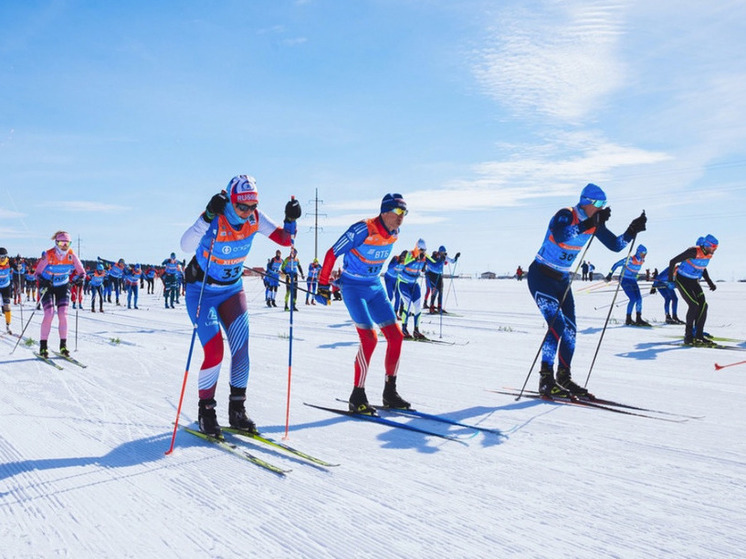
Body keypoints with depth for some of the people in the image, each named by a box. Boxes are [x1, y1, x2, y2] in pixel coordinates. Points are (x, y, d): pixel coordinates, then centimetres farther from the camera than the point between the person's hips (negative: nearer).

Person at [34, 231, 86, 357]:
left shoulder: (71, 255, -13)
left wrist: (78, 279, -25)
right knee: (49, 314, -14)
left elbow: (81, 272, -4)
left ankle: (63, 345, 0)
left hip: (63, 286, 2)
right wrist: (43, 283, -30)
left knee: (63, 314, -9)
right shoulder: (48, 255, -20)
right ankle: (43, 345, -4)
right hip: (47, 286, -2)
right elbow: (38, 272, -12)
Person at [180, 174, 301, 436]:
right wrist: (208, 216, -53)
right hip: (202, 291, -5)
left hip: (232, 289, 5)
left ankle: (237, 410, 11)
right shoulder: (215, 220, -26)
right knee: (214, 352, -13)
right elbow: (186, 245, -42)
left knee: (241, 347, -4)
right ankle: (206, 412, 7)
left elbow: (285, 240, -5)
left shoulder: (255, 218, -12)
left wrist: (291, 220, -23)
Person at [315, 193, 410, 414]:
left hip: (375, 287, 8)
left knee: (396, 336, 1)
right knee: (369, 338, -17)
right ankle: (357, 397, -5)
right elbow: (332, 254, -18)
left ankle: (390, 393, 14)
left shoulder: (394, 233, 0)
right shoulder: (362, 229, -22)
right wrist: (323, 285, -15)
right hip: (353, 288, -7)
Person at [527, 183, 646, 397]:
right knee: (557, 325, -18)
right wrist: (591, 222, -46)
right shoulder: (565, 215, -21)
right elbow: (560, 237, -43)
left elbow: (615, 245, 6)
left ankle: (564, 378, 18)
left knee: (570, 330, 5)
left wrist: (632, 231, -11)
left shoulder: (594, 223, 1)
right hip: (541, 276, -8)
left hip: (562, 280, 8)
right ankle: (546, 380, -10)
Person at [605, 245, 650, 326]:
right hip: (625, 280, -7)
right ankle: (628, 320, -7)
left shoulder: (641, 261, 2)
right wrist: (610, 275, -12)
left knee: (639, 298, -4)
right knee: (633, 299, -16)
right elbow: (616, 264, -14)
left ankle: (638, 319, 3)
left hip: (633, 281, 7)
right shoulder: (630, 259, -20)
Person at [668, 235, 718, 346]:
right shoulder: (693, 251, -25)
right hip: (682, 280, -8)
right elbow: (673, 261, -20)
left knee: (703, 305, -5)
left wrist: (709, 282, 14)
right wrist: (670, 280, -18)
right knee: (694, 305, -18)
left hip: (694, 281, 8)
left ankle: (699, 335, 4)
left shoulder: (709, 254, -1)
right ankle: (688, 336, -9)